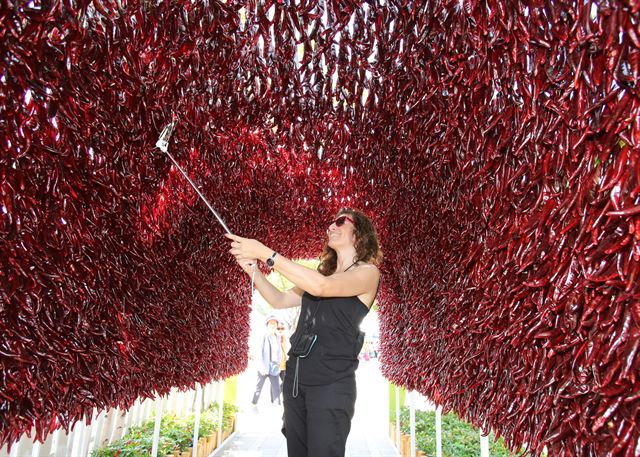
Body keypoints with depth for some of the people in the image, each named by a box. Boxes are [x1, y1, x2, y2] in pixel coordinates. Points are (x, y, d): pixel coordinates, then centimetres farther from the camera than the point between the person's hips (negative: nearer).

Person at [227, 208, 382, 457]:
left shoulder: (368, 272, -6)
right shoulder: (324, 272, 18)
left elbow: (320, 286, -24)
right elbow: (279, 300, 14)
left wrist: (265, 253, -24)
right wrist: (252, 269, -2)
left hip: (331, 382, -7)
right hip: (295, 376, 7)